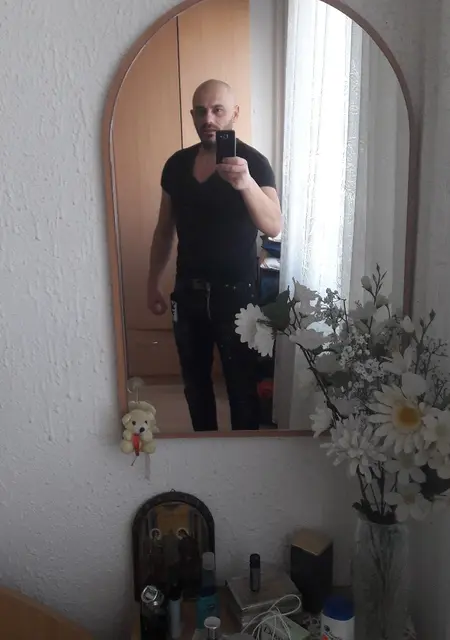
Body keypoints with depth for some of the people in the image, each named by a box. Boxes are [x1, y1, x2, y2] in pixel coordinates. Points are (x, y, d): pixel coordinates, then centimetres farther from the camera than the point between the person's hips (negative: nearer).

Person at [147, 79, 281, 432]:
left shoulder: (254, 163, -12)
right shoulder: (177, 164, 3)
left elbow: (274, 227, -28)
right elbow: (165, 229, 11)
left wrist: (245, 183, -45)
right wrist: (153, 282, 9)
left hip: (236, 292, -5)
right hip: (188, 291, 5)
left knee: (241, 384, 8)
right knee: (194, 380, 18)